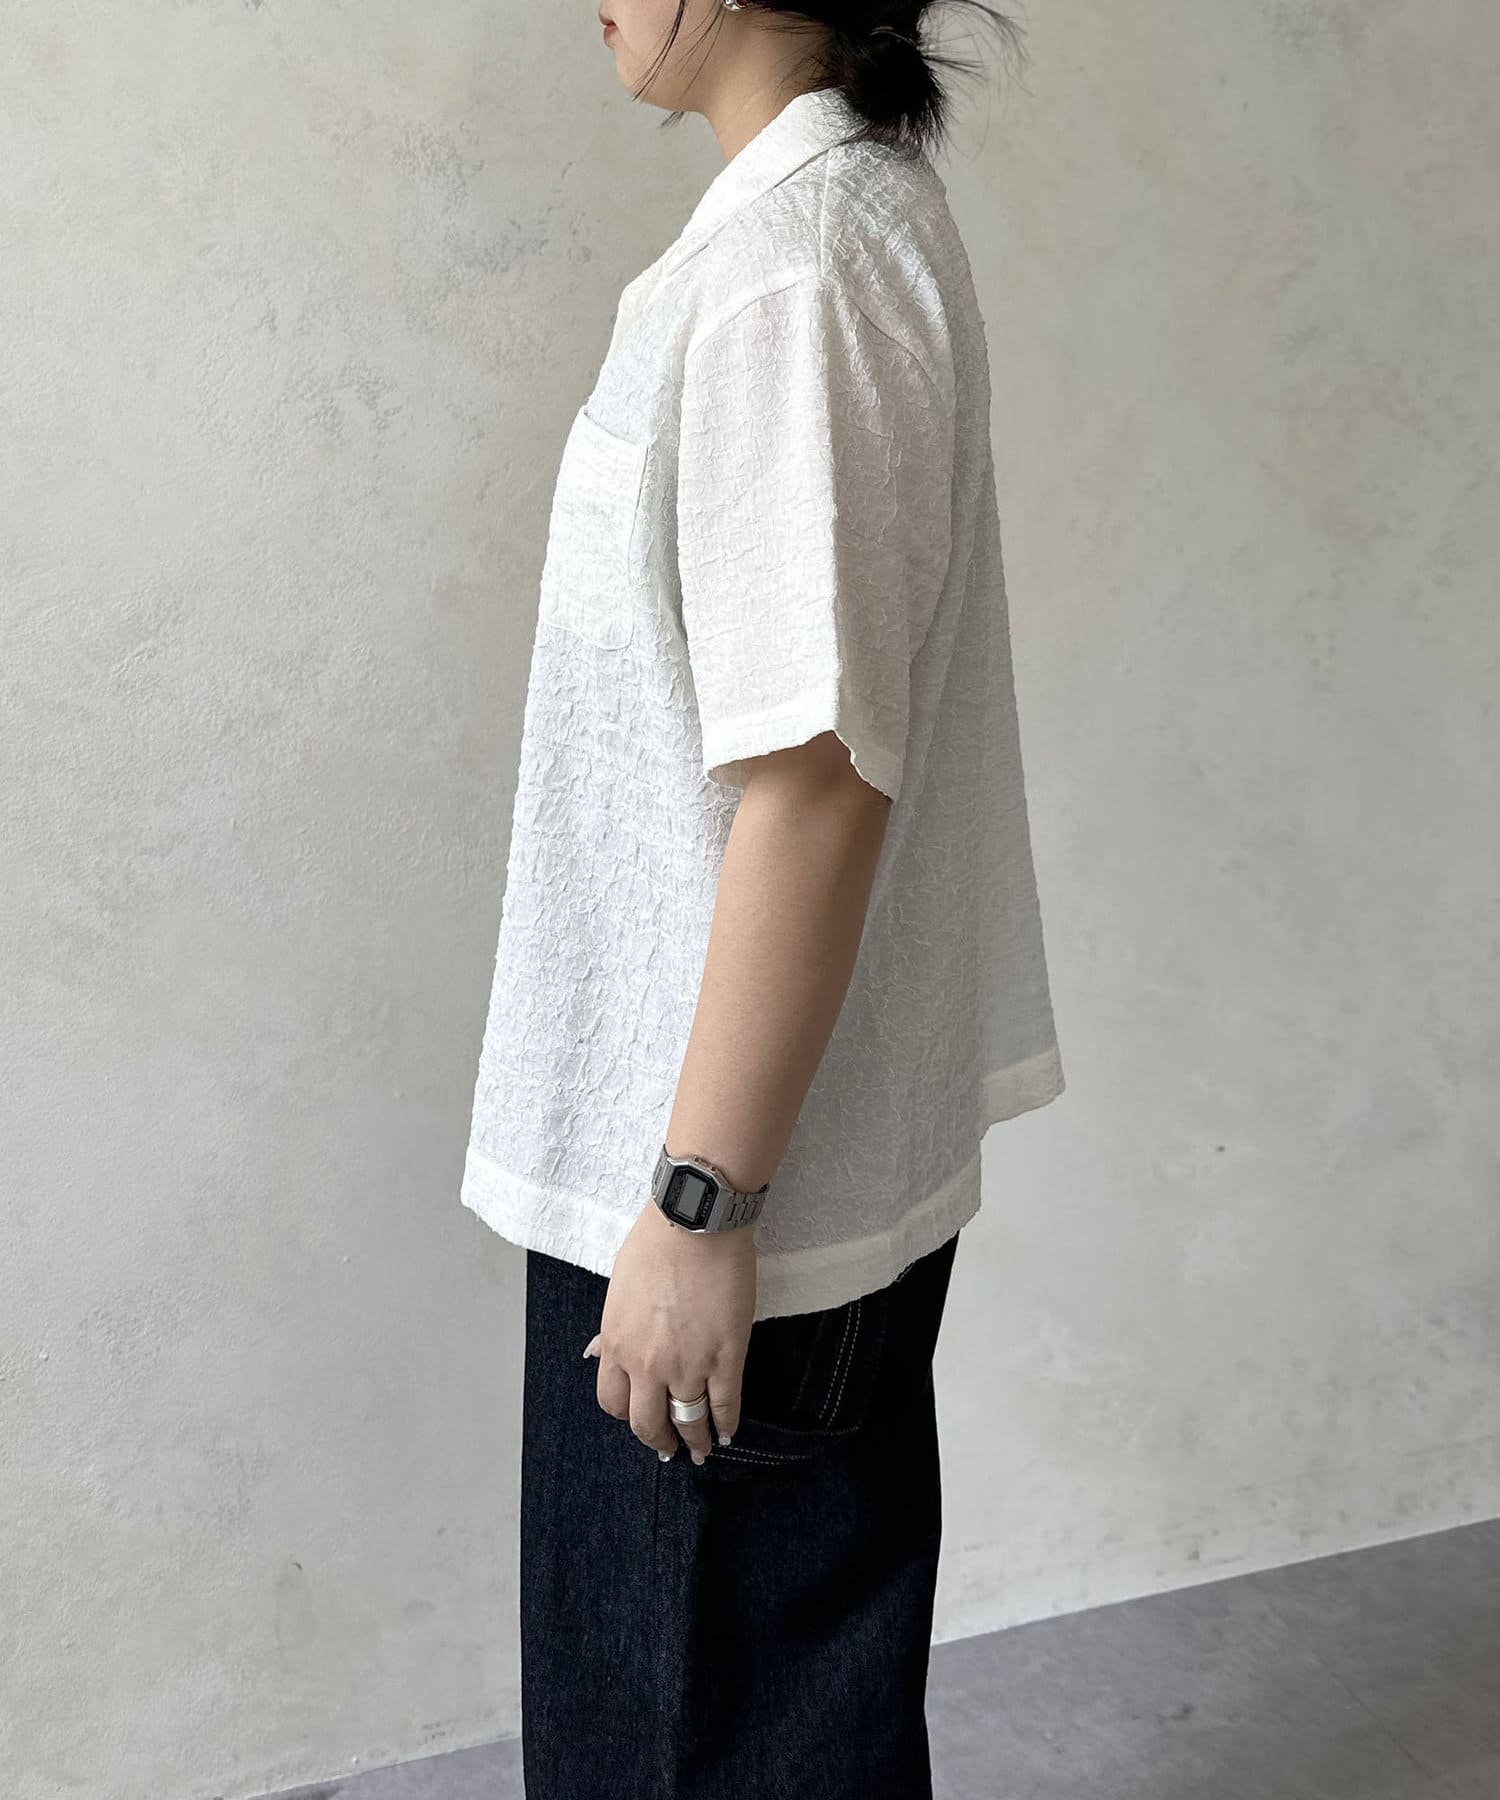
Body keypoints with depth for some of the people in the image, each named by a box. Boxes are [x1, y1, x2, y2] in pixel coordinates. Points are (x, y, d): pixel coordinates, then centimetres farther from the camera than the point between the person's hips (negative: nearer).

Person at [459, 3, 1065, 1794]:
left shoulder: (796, 269, -21)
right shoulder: (863, 205, 10)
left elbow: (814, 781, -25)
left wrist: (700, 1201, -20)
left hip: (748, 1172, -9)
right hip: (834, 1144, 9)